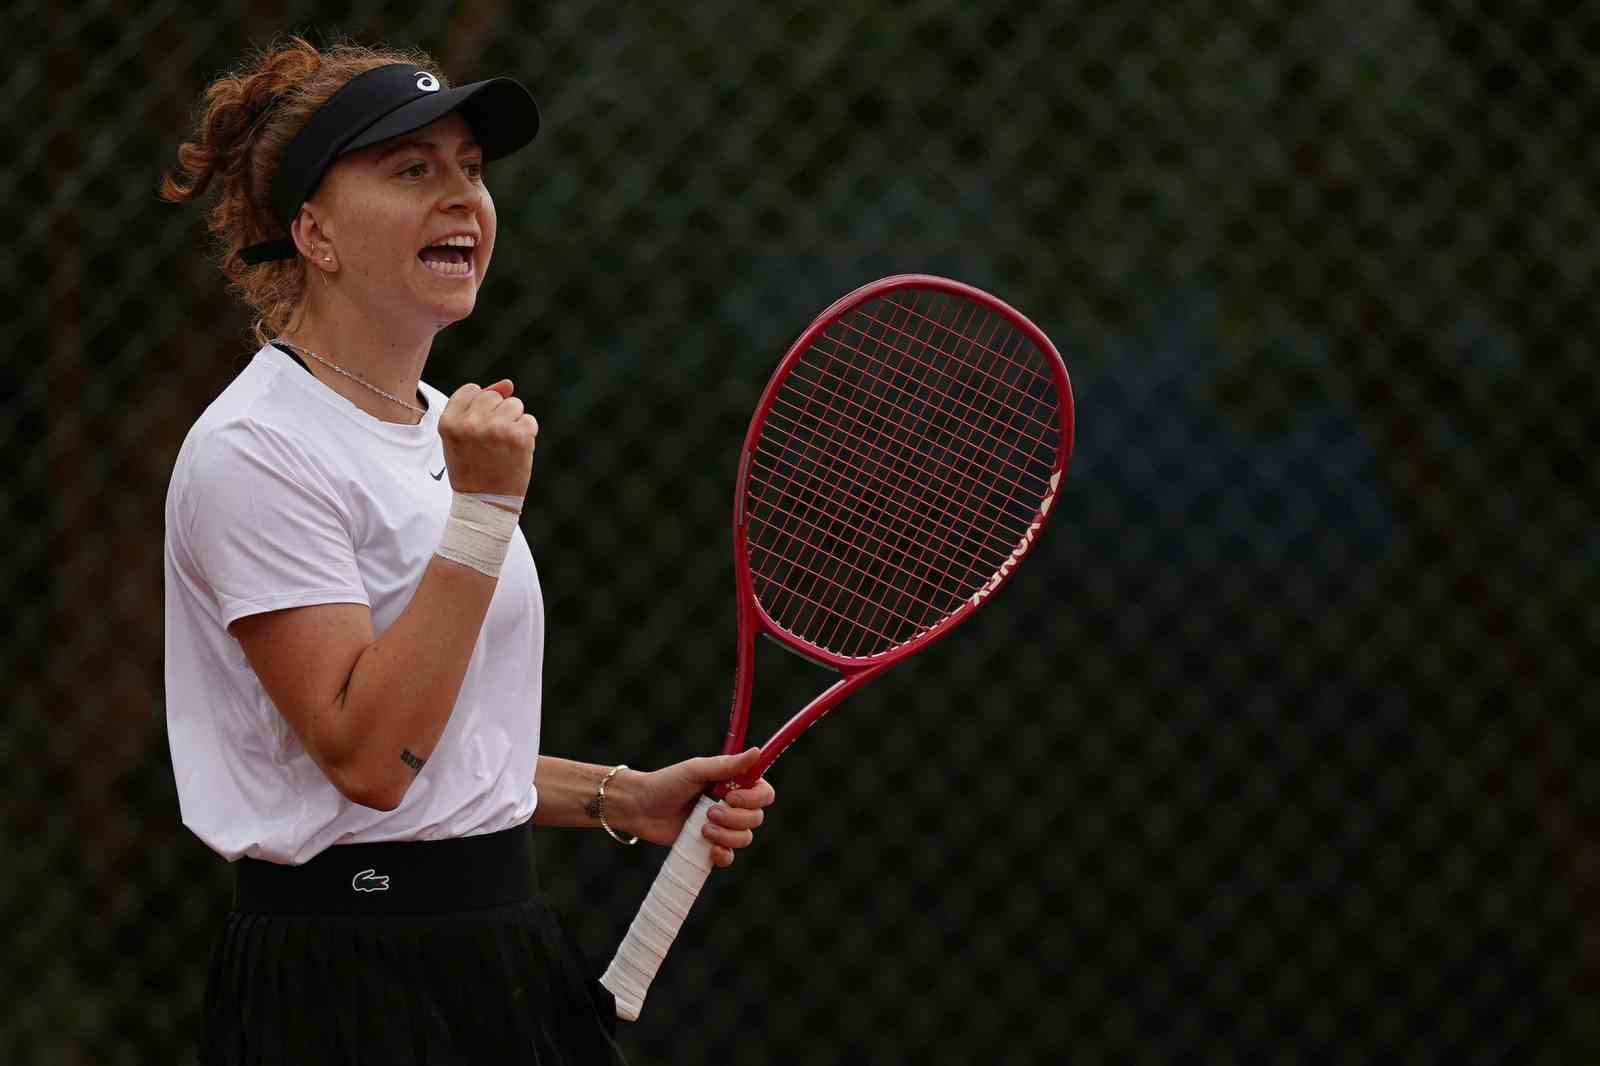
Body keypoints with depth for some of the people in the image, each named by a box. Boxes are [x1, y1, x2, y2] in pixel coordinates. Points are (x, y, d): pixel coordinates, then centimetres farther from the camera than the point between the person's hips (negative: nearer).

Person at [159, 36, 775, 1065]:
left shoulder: (443, 428, 15)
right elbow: (367, 759, -21)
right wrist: (484, 509, -21)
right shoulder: (256, 451, -13)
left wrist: (626, 798, 8)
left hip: (501, 967, 9)